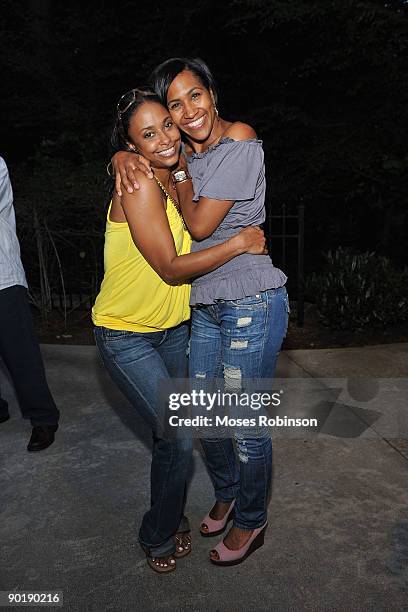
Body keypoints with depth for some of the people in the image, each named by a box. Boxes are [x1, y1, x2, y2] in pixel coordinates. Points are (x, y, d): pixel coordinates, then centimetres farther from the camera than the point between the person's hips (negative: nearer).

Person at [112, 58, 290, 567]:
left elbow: (200, 225, -14)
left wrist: (179, 170, -1)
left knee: (247, 425, 6)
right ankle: (227, 495, 44)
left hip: (251, 304, -7)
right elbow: (132, 149, 17)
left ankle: (251, 522, 32)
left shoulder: (240, 142, -12)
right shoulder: (187, 152, 11)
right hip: (206, 307, 8)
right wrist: (124, 158, -6)